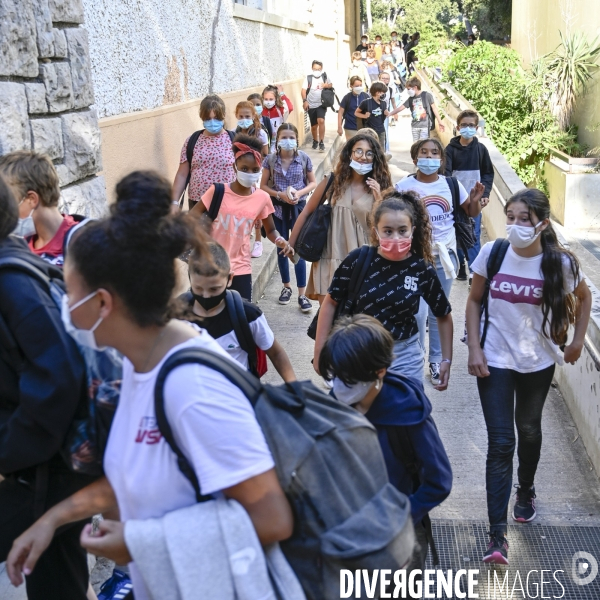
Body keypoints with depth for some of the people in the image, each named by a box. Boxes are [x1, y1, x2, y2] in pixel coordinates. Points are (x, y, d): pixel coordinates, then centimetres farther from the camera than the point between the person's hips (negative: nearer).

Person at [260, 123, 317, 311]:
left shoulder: (304, 158, -5)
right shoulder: (270, 160, -4)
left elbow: (313, 183, 2)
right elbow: (263, 186, 0)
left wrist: (299, 193, -16)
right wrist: (280, 194, -16)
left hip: (298, 207, -1)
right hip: (278, 208, 1)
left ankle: (302, 295, -1)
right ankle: (286, 287, 28)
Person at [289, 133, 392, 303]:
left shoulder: (379, 188, 2)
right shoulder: (333, 181, 0)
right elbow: (306, 213, 5)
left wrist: (378, 199, -15)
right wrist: (291, 244, 4)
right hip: (330, 259, -1)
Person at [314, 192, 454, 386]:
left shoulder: (422, 269, -10)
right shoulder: (359, 260, -14)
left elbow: (443, 315, 4)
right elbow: (331, 303, -4)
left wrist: (447, 360, 2)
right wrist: (320, 351, -4)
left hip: (404, 356, 1)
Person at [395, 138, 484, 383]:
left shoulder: (451, 184, 0)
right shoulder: (404, 186, -8)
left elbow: (472, 213, 11)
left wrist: (475, 200, -10)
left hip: (445, 253, 3)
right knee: (418, 311, -7)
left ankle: (436, 360, 27)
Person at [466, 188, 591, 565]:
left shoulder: (560, 262, -11)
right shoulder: (492, 254, -12)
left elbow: (583, 296, 8)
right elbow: (474, 301, -1)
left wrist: (578, 340, 6)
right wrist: (474, 348, -7)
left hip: (538, 362, 1)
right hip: (495, 361, -1)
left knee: (529, 430, 22)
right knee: (500, 442, -6)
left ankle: (526, 490, 51)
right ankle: (498, 534, -2)